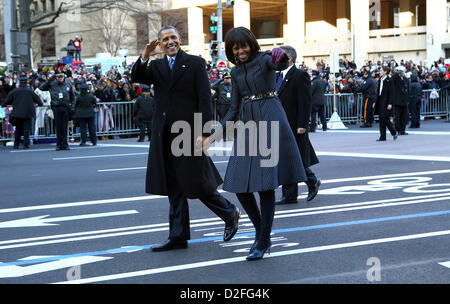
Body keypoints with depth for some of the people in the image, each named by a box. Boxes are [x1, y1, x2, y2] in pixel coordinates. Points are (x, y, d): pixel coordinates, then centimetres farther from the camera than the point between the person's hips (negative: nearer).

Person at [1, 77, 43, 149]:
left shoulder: (14, 91, 1)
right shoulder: (30, 91, 0)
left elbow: (7, 99, 7)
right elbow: (37, 99, 9)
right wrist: (41, 104, 28)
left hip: (17, 113, 2)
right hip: (27, 113, -2)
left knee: (18, 129, 13)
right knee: (26, 129, 2)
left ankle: (16, 144, 14)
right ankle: (26, 144, -5)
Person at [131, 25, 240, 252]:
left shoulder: (195, 63, -1)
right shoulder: (156, 66, 13)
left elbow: (205, 99, -7)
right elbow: (136, 78, -3)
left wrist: (204, 132, -14)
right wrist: (145, 56, -19)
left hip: (188, 133, -5)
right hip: (165, 136, 5)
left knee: (198, 185, 0)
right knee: (175, 189, 9)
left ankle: (231, 214, 23)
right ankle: (178, 237, 14)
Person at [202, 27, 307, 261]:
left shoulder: (264, 58, 0)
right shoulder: (235, 72, 16)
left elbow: (281, 65, -24)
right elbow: (234, 109, 17)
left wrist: (281, 57, -49)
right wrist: (214, 136, 9)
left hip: (270, 121, -6)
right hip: (247, 125, 6)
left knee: (266, 182, -8)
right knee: (239, 184, 0)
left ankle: (263, 242, 1)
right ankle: (261, 231, 20)